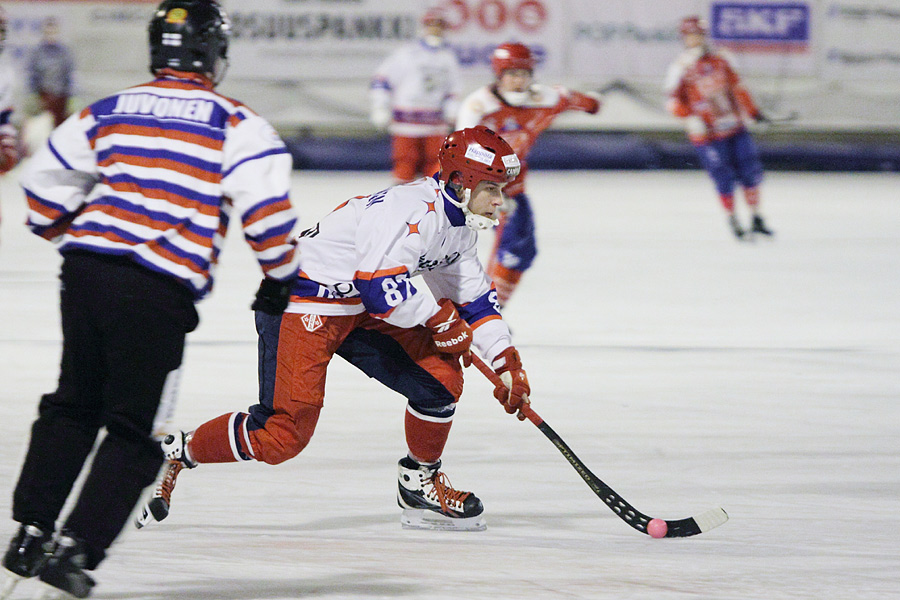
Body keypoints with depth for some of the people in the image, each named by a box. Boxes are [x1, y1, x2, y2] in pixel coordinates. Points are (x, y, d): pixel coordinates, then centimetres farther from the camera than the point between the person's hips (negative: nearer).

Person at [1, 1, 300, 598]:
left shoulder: (108, 111, 13)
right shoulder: (235, 123, 0)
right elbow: (265, 200, -8)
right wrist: (281, 274, 6)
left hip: (87, 266, 5)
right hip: (158, 292, -5)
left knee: (73, 405, 23)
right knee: (136, 431, 5)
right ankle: (75, 548, -3)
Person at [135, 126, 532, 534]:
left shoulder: (457, 225, 7)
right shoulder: (414, 211, -25)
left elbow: (473, 297, 16)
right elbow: (381, 287, -32)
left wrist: (506, 361, 6)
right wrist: (439, 319, -17)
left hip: (361, 309, 10)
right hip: (299, 307, -10)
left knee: (441, 378, -2)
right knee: (283, 434, -17)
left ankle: (421, 485, 17)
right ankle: (172, 453, 1)